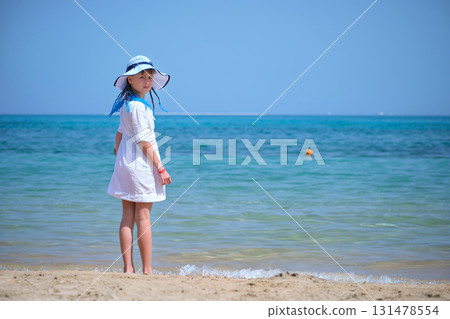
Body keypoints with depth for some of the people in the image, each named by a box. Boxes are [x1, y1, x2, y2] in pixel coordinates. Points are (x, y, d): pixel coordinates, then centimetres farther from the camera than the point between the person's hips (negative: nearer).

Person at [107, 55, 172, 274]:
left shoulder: (128, 104, 11)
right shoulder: (138, 107, -17)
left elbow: (120, 133, 19)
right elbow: (144, 142, -18)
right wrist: (161, 168, -14)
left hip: (125, 165, 9)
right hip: (141, 166, -9)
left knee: (127, 217, 7)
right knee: (143, 217, -4)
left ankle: (128, 267, 10)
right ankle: (147, 270, 1)